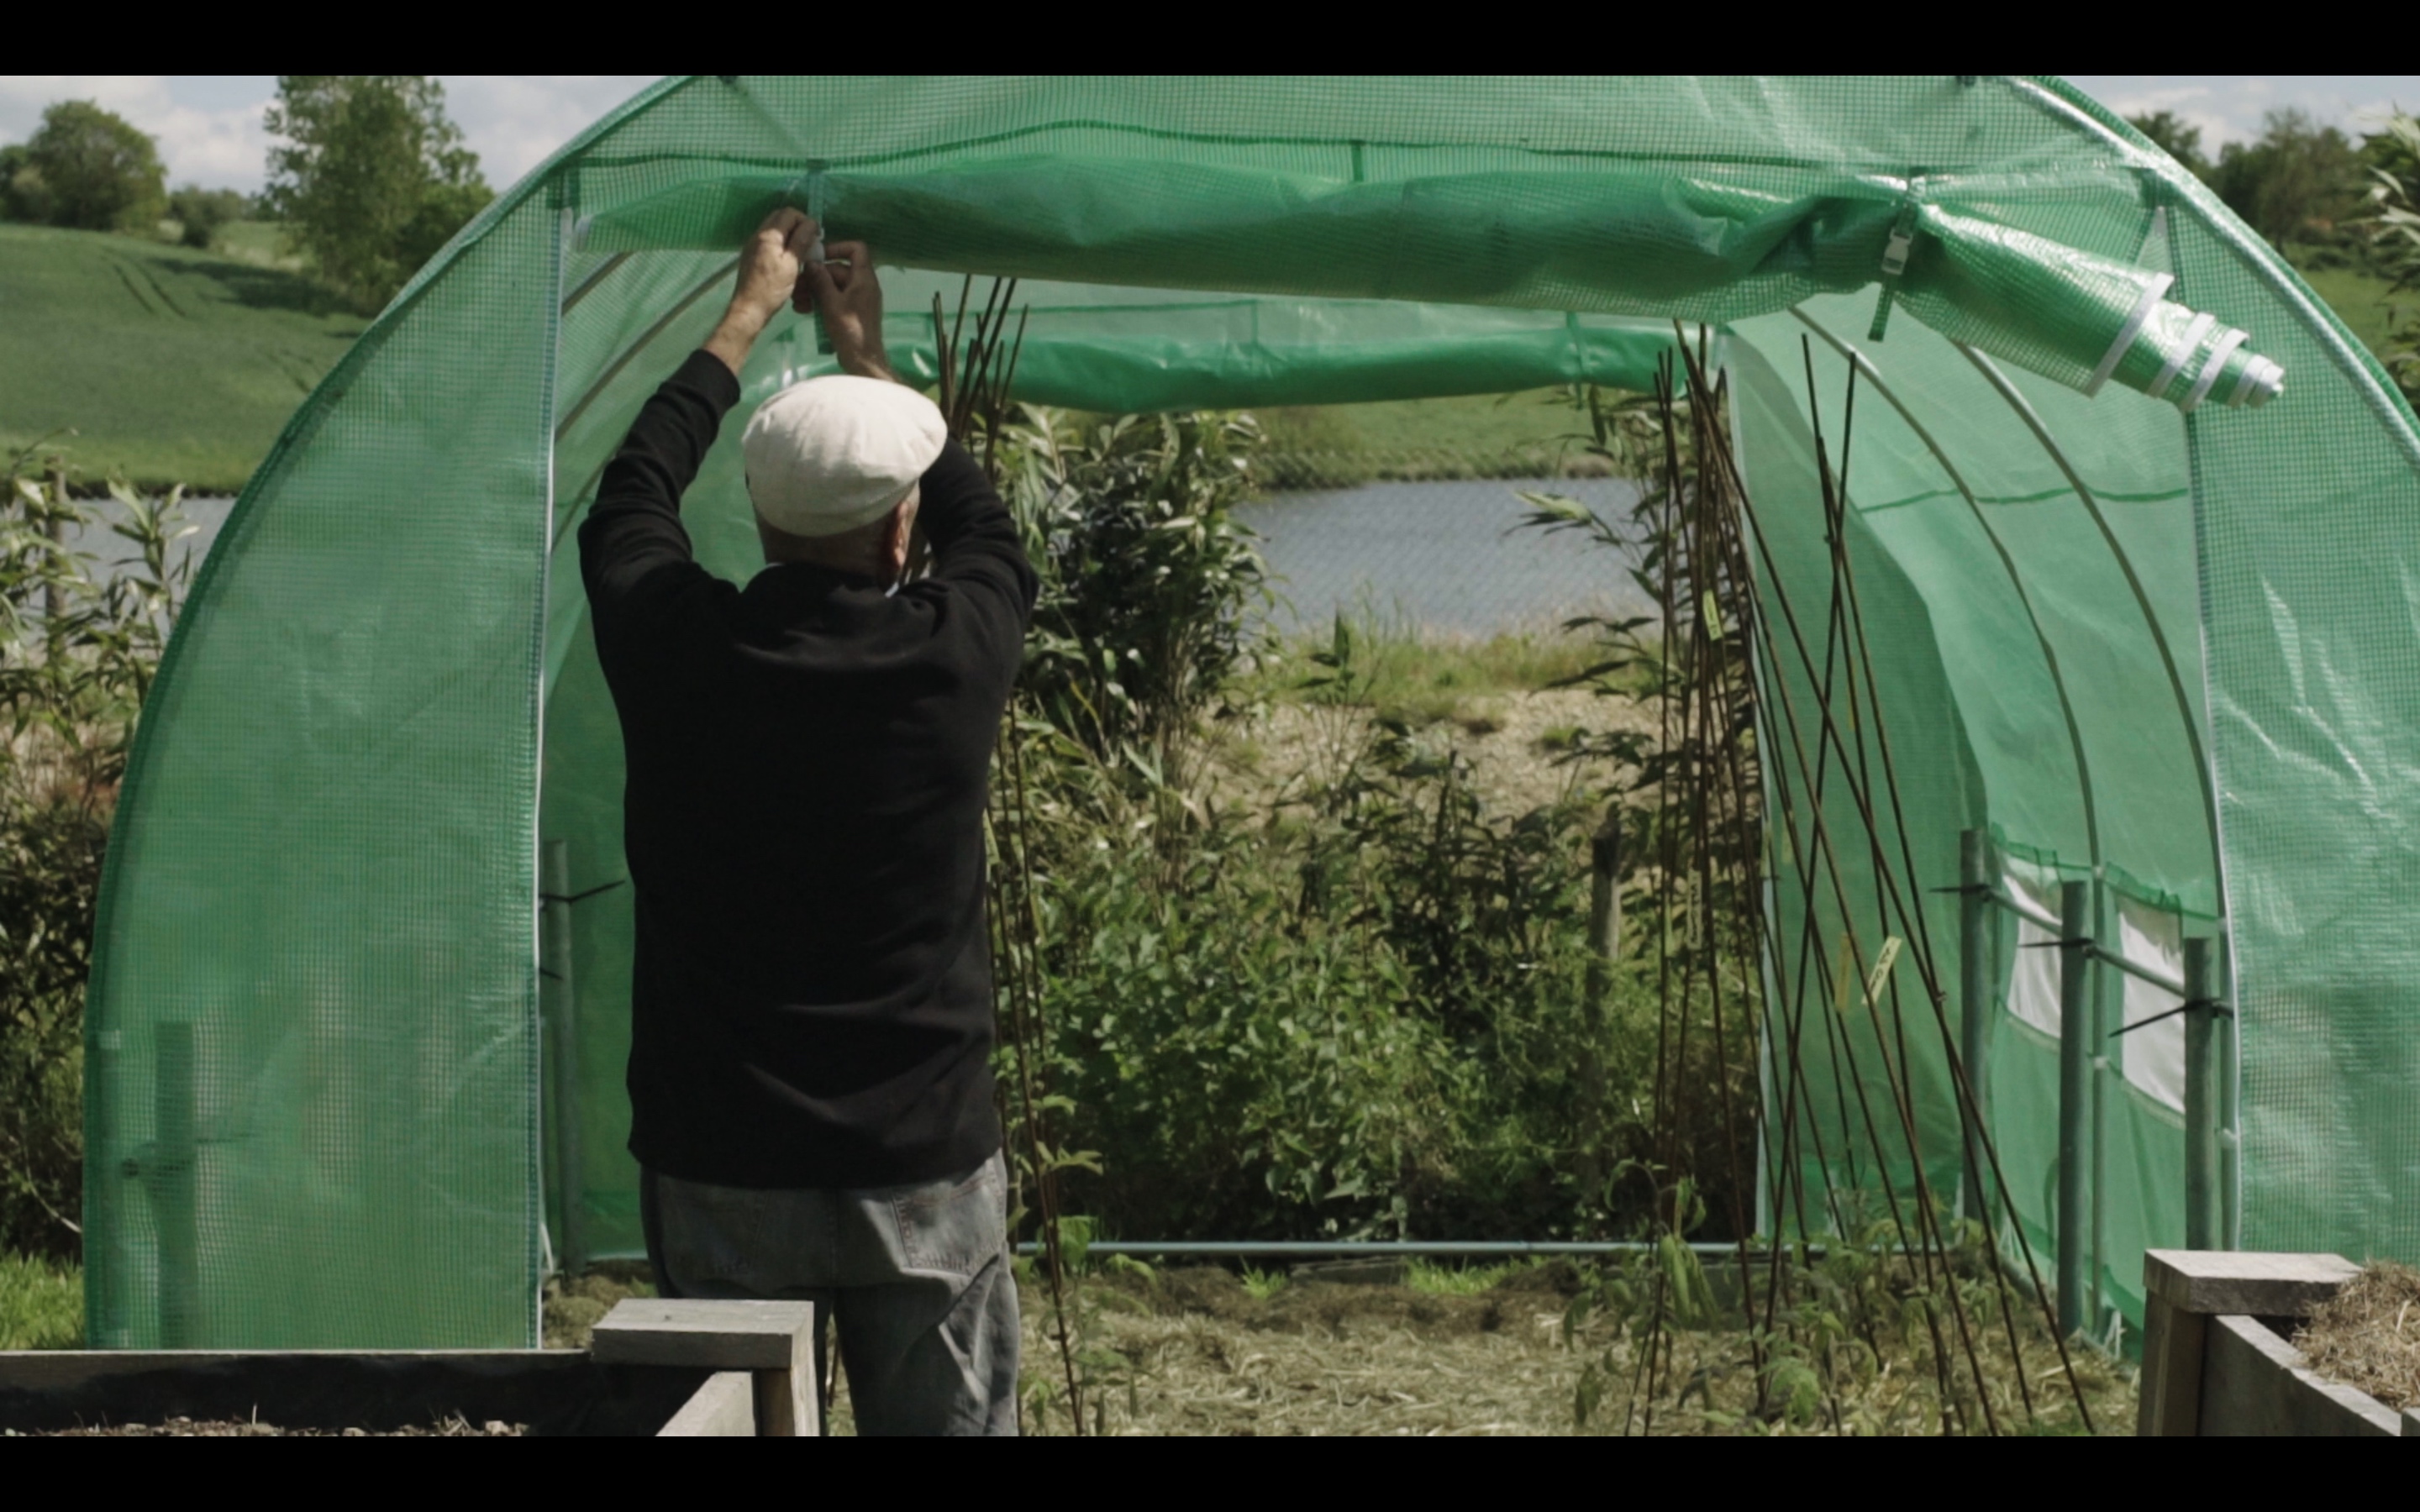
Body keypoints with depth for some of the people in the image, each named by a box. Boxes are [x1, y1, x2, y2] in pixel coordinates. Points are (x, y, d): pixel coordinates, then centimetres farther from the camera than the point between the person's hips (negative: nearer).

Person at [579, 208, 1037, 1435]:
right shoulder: (952, 658, -9)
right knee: (944, 1421, 7)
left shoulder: (675, 651, -8)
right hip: (922, 1170, -1)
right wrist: (867, 353, 26)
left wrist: (746, 318, 27)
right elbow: (988, 534, 16)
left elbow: (629, 497, 15)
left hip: (716, 1175, 1)